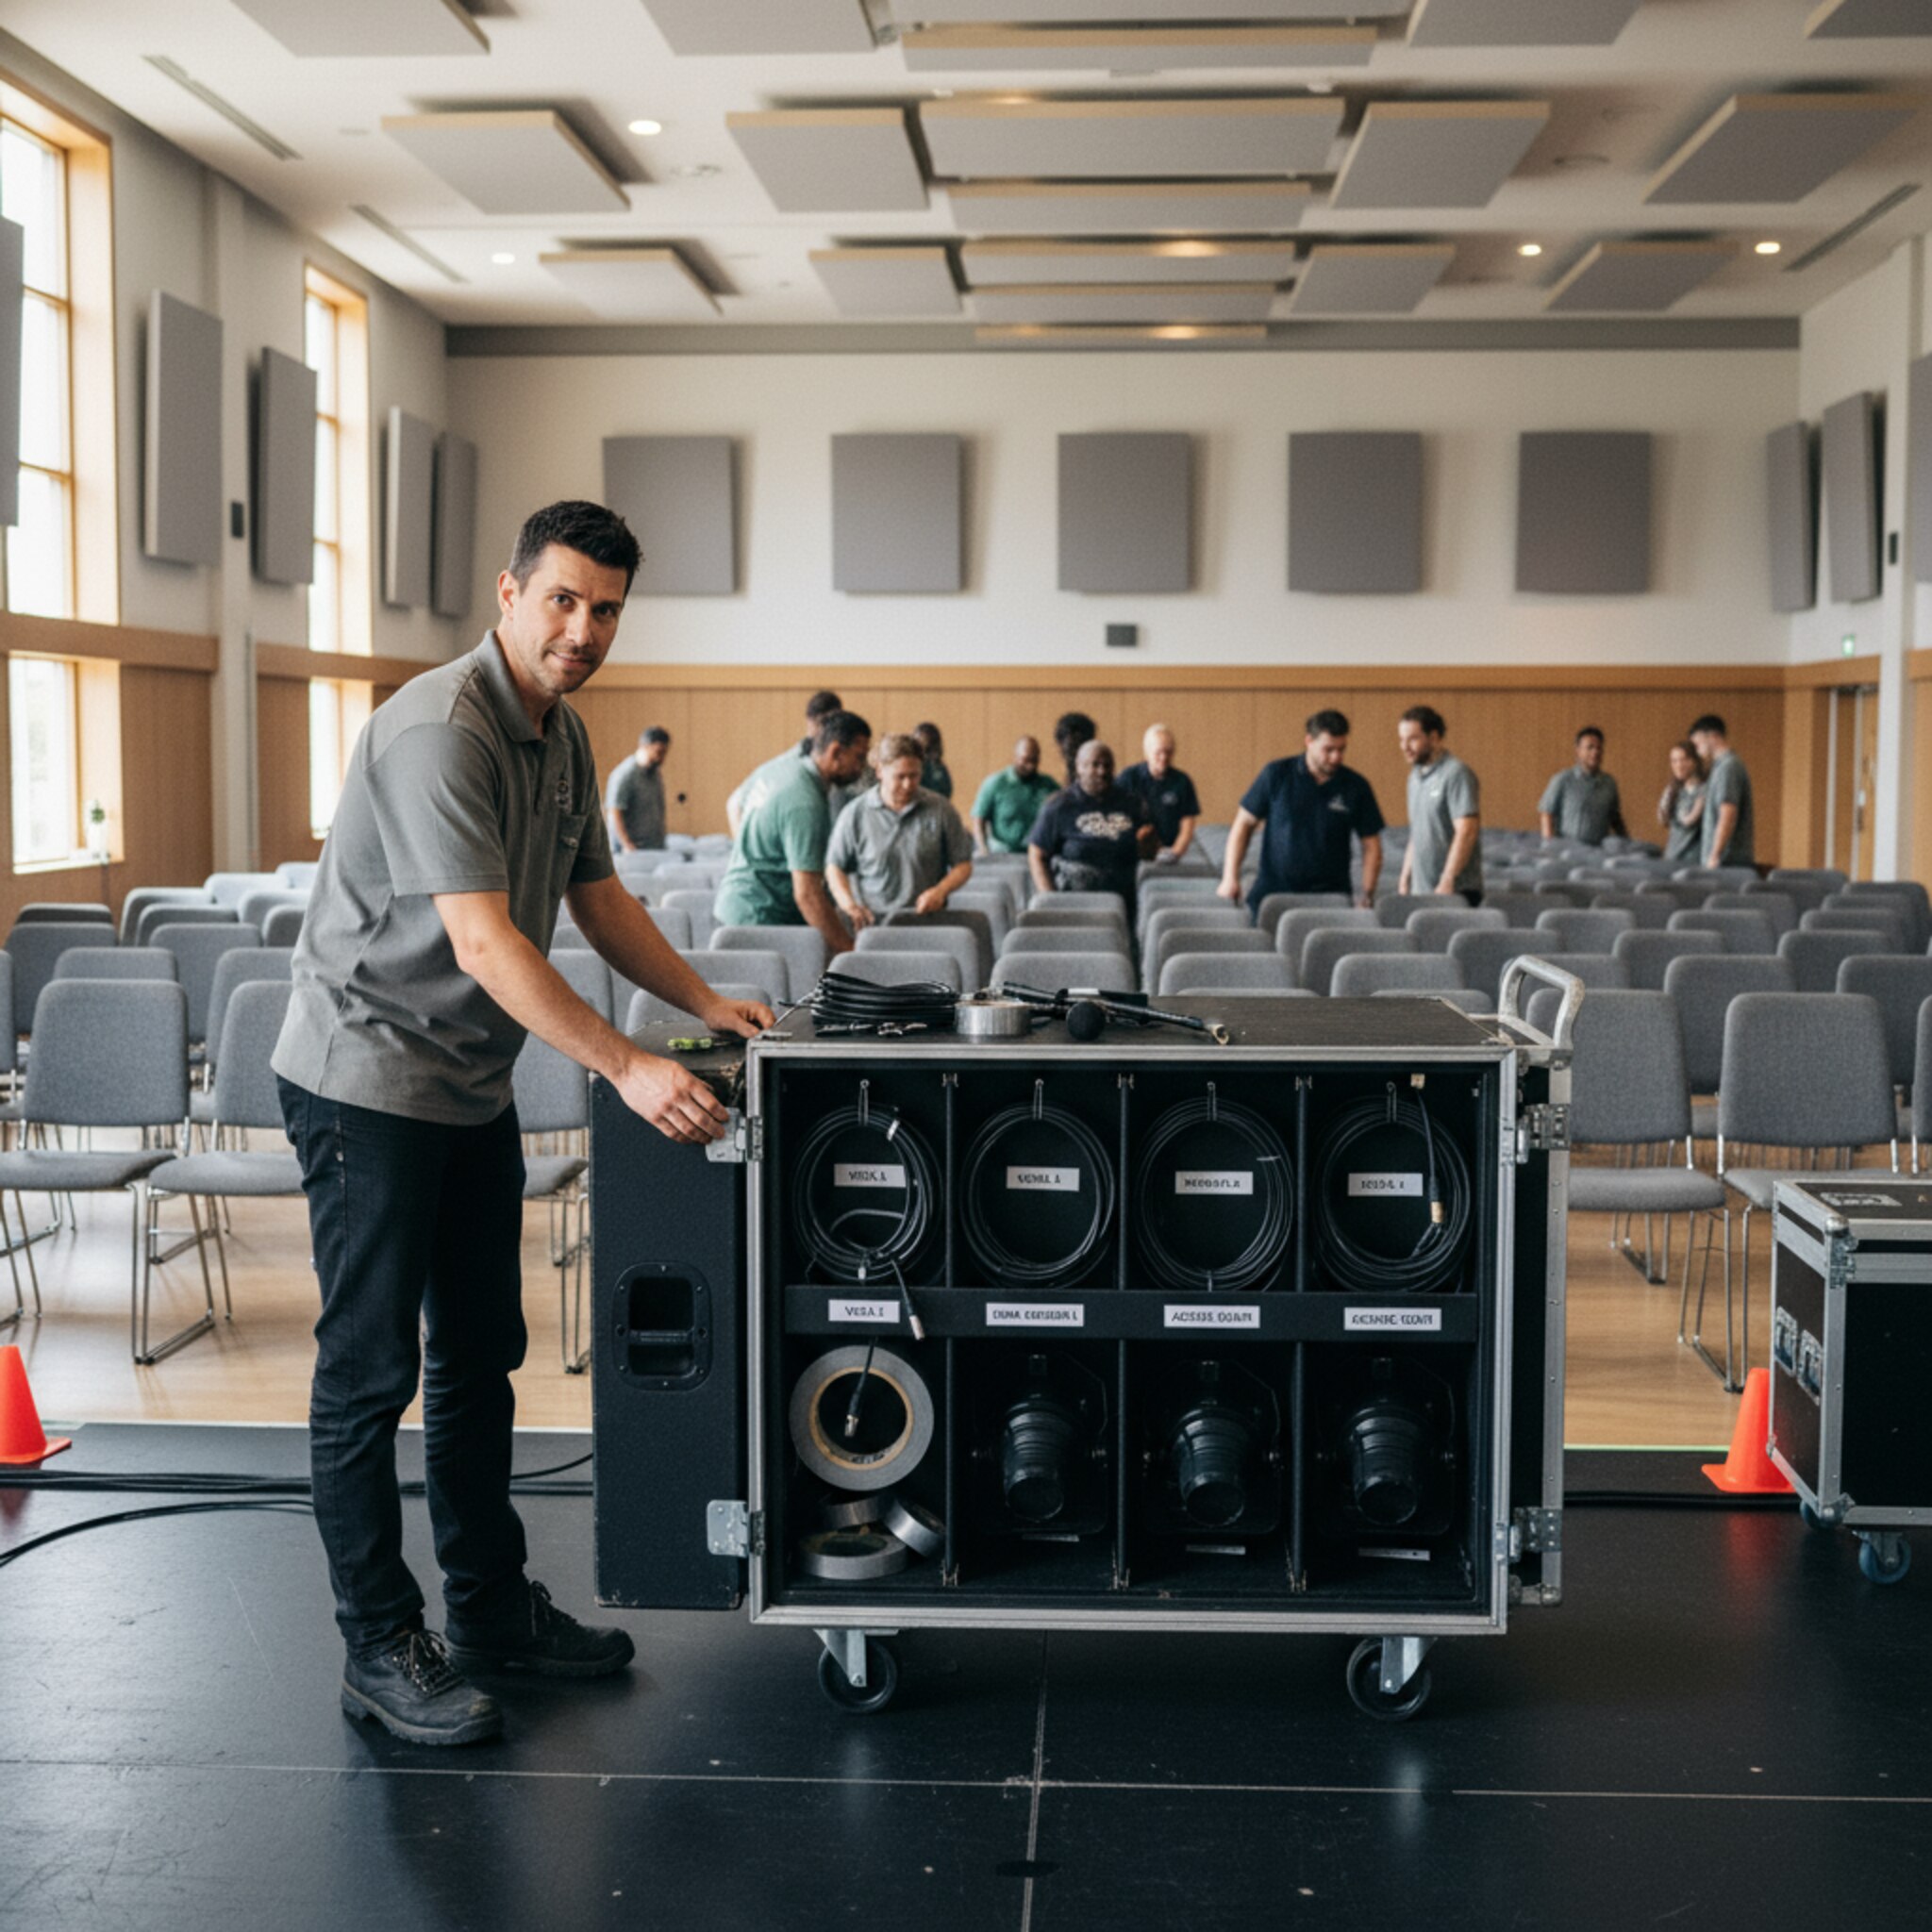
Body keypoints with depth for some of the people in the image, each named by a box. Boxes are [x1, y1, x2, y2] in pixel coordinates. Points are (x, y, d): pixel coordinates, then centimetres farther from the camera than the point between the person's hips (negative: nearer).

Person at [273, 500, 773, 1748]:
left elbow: (599, 896, 18)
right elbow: (483, 943, -30)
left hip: (473, 1085, 9)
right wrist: (628, 1068, -33)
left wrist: (704, 1002, 7)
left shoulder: (565, 734, 8)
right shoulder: (440, 732, -22)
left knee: (480, 1357, 15)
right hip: (369, 1077, -9)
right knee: (371, 1372, -1)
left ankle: (493, 1609, 27)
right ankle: (381, 1650, 9)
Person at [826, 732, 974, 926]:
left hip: (926, 919, 0)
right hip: (871, 921, 0)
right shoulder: (855, 813, 6)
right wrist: (849, 905, -5)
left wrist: (940, 891, -8)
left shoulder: (940, 810, 6)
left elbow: (963, 865, 11)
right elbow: (834, 867, 12)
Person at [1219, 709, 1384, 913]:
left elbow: (1371, 846, 6)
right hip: (1272, 894, 0)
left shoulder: (1356, 786, 2)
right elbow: (1244, 824, 4)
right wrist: (1230, 878, -3)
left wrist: (1367, 894, -6)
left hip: (1329, 897, 0)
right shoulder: (1277, 774, 0)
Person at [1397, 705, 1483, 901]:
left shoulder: (1457, 774, -10)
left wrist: (1446, 883, -20)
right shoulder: (1416, 776, 16)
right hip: (1419, 891, 7)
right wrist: (1404, 882, 16)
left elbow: (1466, 832, -17)